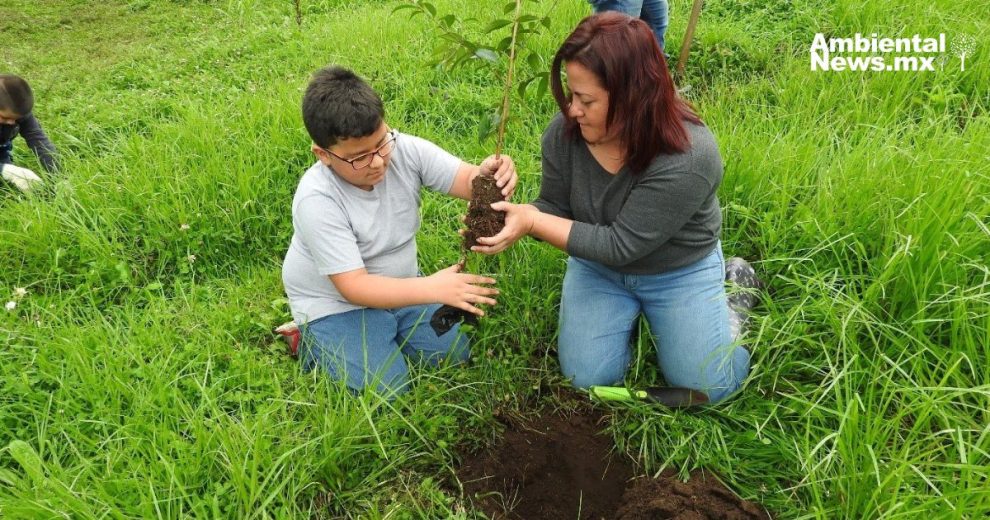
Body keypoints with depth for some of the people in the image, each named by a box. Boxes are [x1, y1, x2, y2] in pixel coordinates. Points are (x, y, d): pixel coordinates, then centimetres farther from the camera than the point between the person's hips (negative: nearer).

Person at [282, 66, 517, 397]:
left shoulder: (405, 149, -18)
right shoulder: (317, 200, -30)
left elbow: (467, 181, -22)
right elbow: (353, 286, -32)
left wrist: (489, 177, -48)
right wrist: (433, 288, -42)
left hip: (399, 285, 5)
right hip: (336, 302, -5)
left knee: (456, 356, 0)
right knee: (385, 393, -16)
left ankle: (384, 333, 21)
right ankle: (313, 344, 9)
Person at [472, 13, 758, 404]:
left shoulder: (687, 158, -35)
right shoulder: (565, 131, -21)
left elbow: (619, 245, -32)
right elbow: (555, 207, -8)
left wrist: (531, 223, -36)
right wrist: (514, 215, -31)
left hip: (679, 272, -3)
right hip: (598, 266, 4)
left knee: (707, 386, -5)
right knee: (586, 377, -5)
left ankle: (730, 284, 20)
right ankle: (632, 311, 23)